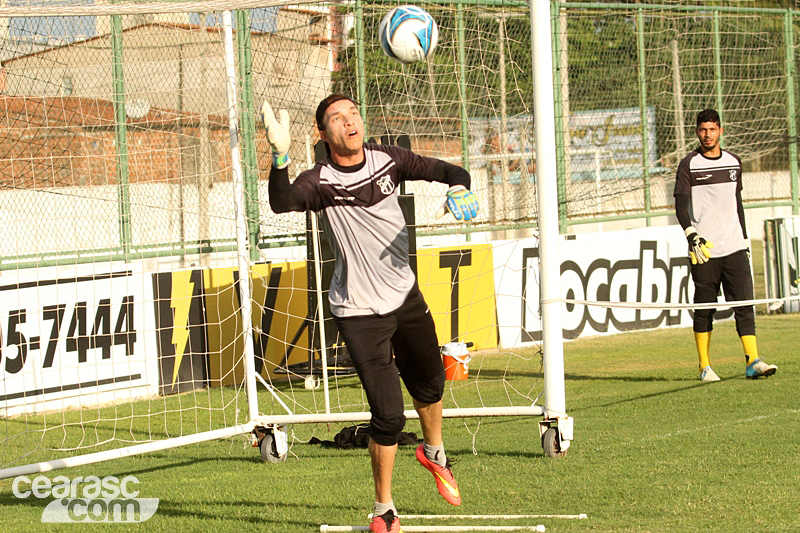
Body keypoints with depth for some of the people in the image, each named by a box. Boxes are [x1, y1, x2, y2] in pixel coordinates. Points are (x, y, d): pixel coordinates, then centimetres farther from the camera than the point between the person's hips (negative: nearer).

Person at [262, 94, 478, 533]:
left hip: (405, 295, 5)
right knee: (388, 414, -12)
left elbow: (448, 171, 1)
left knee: (430, 385, 25)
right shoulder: (320, 181, -18)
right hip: (359, 311, -5)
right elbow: (282, 203, -38)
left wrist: (458, 187, -23)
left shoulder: (388, 160, -5)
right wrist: (280, 156, -55)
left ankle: (433, 453, 57)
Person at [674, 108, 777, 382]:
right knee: (704, 308, 1)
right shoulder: (689, 165, 0)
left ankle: (753, 361, -11)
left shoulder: (734, 162, 14)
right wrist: (692, 236, -21)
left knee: (745, 303, -7)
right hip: (704, 249, -3)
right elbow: (680, 205, -7)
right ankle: (705, 367, 8)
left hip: (734, 247, 3)